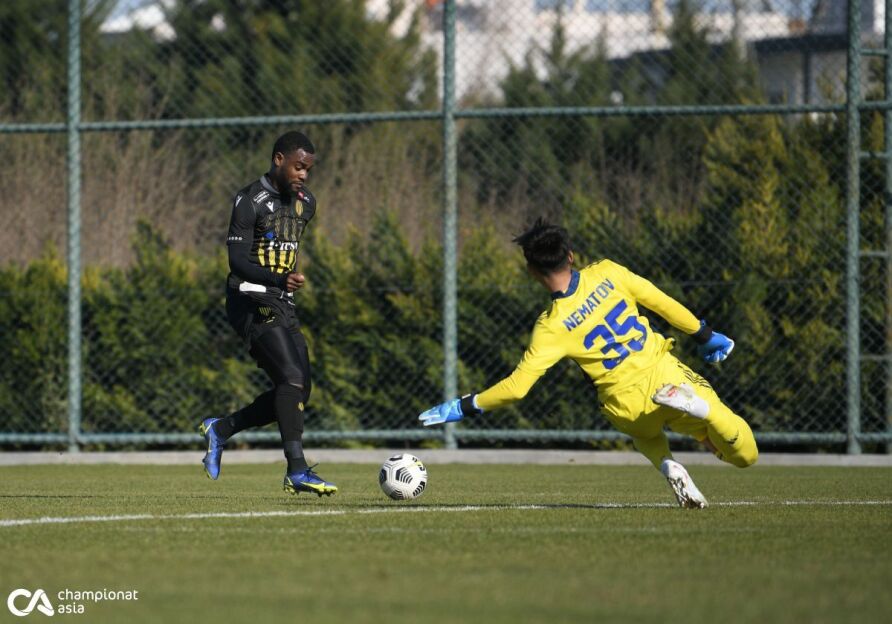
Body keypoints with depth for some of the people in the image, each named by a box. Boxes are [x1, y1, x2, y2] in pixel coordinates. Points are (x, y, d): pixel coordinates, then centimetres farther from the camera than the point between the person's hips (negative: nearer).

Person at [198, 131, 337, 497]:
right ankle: (297, 470, -28)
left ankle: (220, 430, 20)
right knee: (292, 378, -23)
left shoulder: (305, 203, 14)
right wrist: (279, 280, -35)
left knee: (298, 393, 3)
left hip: (283, 305, 8)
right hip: (251, 302, -8)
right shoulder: (250, 202, -11)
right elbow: (238, 260, -20)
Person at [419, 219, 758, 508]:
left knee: (646, 433, 40)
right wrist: (705, 336, 15)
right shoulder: (606, 273, -6)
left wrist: (463, 407, -4)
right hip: (666, 372, 0)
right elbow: (662, 303, 1)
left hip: (626, 405, 0)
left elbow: (517, 387, -14)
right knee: (745, 453, 5)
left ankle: (667, 465, 5)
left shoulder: (551, 327, -12)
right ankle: (694, 403, -25)